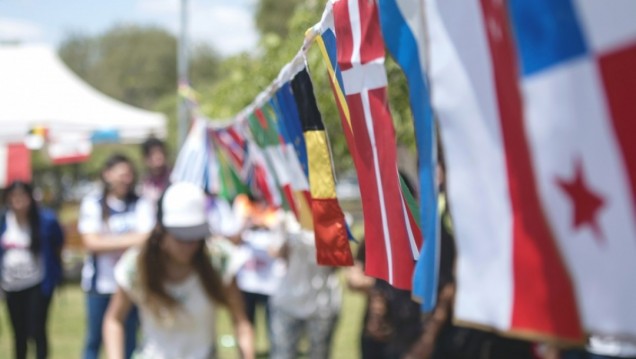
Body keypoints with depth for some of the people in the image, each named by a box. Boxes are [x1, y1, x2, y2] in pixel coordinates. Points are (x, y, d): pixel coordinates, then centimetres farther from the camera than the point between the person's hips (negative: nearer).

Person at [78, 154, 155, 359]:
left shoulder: (140, 205, 1)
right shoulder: (92, 204, 0)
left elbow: (146, 239, -9)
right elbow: (91, 242, -9)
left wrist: (109, 242, -16)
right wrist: (130, 240, -13)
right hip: (99, 282, 0)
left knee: (128, 340, 5)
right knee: (94, 340, 7)